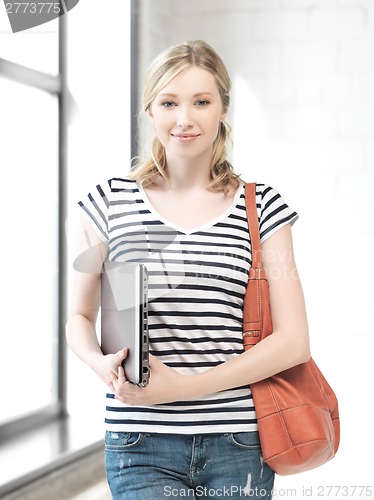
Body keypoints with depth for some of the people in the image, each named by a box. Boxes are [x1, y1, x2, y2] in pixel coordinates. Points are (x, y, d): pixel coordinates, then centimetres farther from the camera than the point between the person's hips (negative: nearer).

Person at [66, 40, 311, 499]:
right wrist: (101, 363, -9)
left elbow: (294, 341, -2)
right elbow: (80, 316, 14)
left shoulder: (261, 207, 4)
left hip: (238, 445, 1)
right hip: (142, 446, -1)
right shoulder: (111, 202, 5)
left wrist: (184, 385, -12)